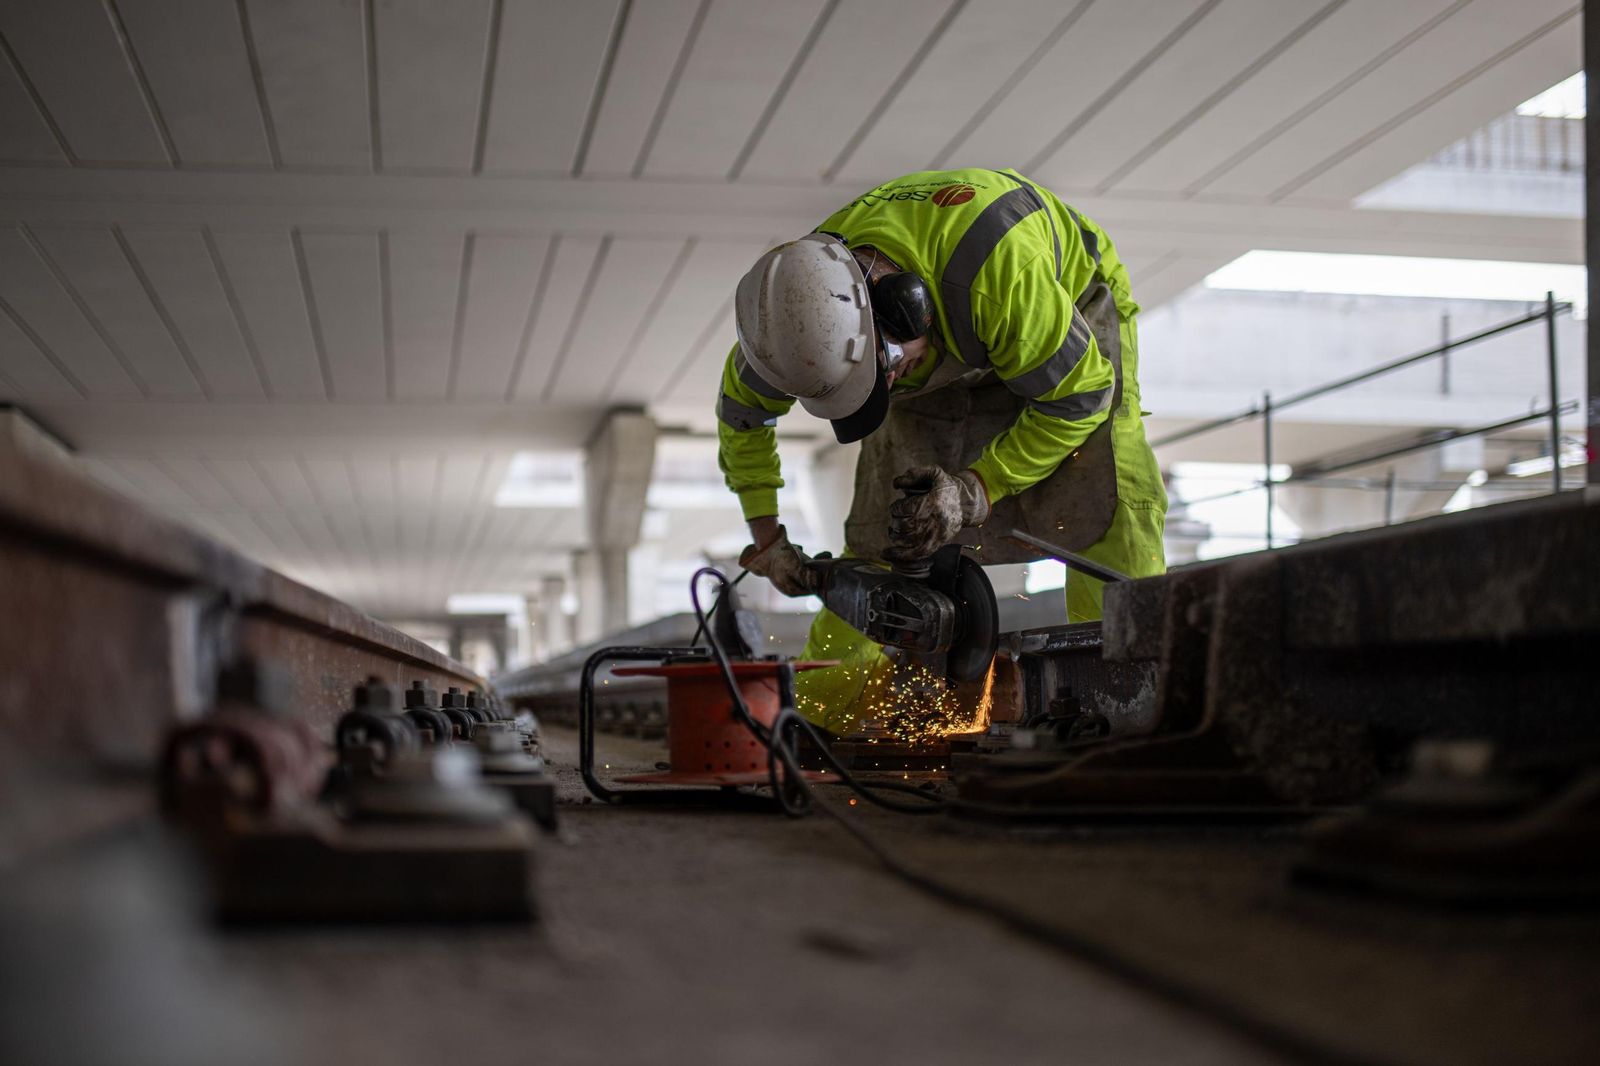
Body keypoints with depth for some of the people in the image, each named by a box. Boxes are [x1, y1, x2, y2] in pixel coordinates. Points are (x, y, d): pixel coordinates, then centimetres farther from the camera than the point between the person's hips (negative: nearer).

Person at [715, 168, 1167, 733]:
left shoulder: (993, 267, -46)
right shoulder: (809, 305, -29)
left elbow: (1079, 392, -31)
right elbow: (741, 409, -7)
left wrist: (977, 489, -33)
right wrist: (766, 538, -5)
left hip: (1071, 312, -3)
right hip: (937, 352, 4)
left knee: (1110, 496, -24)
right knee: (885, 518, -4)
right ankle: (814, 708, 5)